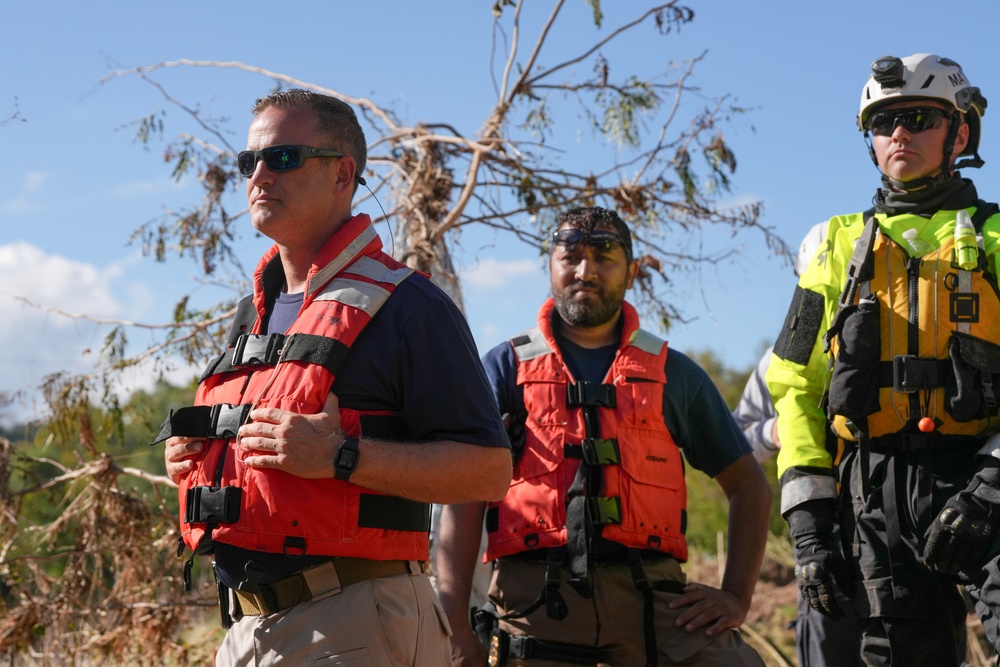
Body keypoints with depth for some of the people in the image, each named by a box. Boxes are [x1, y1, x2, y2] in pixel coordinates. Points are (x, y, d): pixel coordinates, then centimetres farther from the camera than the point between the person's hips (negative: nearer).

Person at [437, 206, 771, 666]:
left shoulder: (673, 373, 18)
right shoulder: (506, 367, 13)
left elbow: (747, 483, 21)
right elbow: (464, 497, 5)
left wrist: (736, 596, 7)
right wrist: (457, 628, -6)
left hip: (648, 592, 1)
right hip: (536, 594, -1)